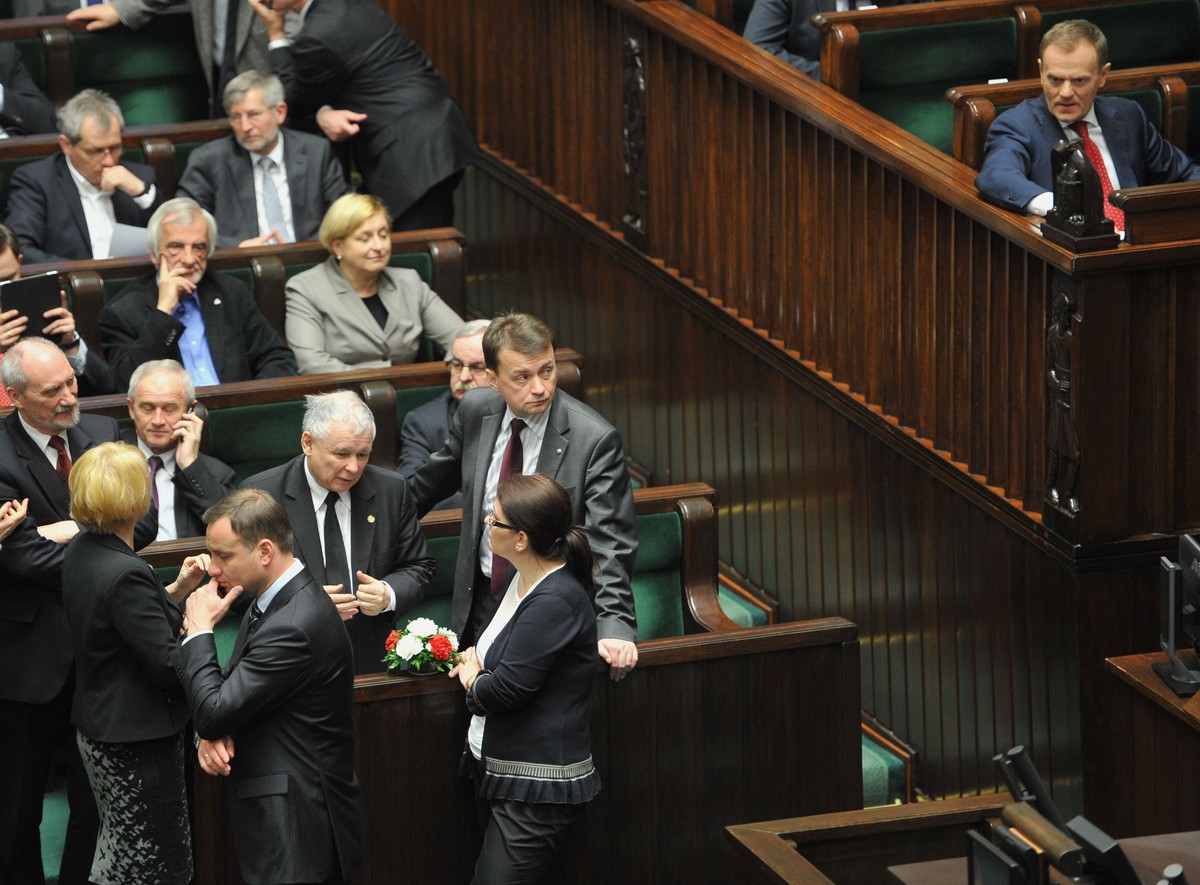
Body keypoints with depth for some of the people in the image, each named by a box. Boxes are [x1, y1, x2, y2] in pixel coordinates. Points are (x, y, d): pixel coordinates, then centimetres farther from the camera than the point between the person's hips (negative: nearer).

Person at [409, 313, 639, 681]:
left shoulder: (594, 439, -17)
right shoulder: (476, 411, -1)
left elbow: (611, 543, -20)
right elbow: (436, 478, 20)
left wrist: (614, 625, -32)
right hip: (480, 604, 5)